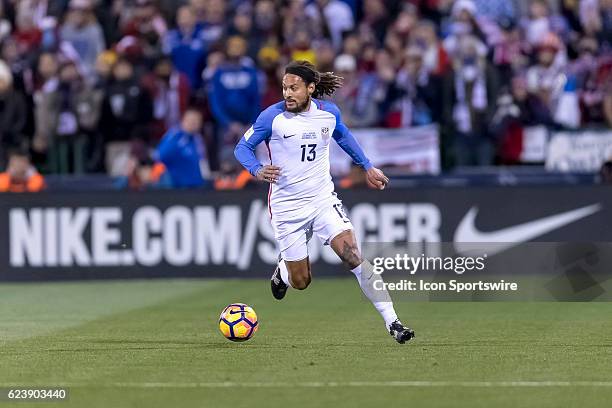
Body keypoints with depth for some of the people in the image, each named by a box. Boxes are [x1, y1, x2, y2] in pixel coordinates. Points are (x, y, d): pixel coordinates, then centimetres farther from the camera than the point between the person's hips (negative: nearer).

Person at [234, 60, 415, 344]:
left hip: (323, 200, 2)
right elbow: (243, 147, -4)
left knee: (353, 256, -17)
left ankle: (392, 323, -15)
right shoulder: (272, 117, -12)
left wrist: (367, 167, 24)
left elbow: (344, 137, 21)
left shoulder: (329, 113, -1)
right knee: (301, 282, 2)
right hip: (287, 208, -2)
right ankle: (282, 270, 42)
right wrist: (257, 170, -24)